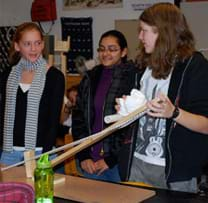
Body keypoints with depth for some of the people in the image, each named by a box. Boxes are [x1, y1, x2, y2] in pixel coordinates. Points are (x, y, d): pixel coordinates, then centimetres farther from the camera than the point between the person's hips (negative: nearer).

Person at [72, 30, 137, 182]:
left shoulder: (133, 78, -5)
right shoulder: (90, 78, 10)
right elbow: (78, 116, 9)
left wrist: (111, 158, -9)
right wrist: (83, 156, 1)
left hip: (120, 160, -4)